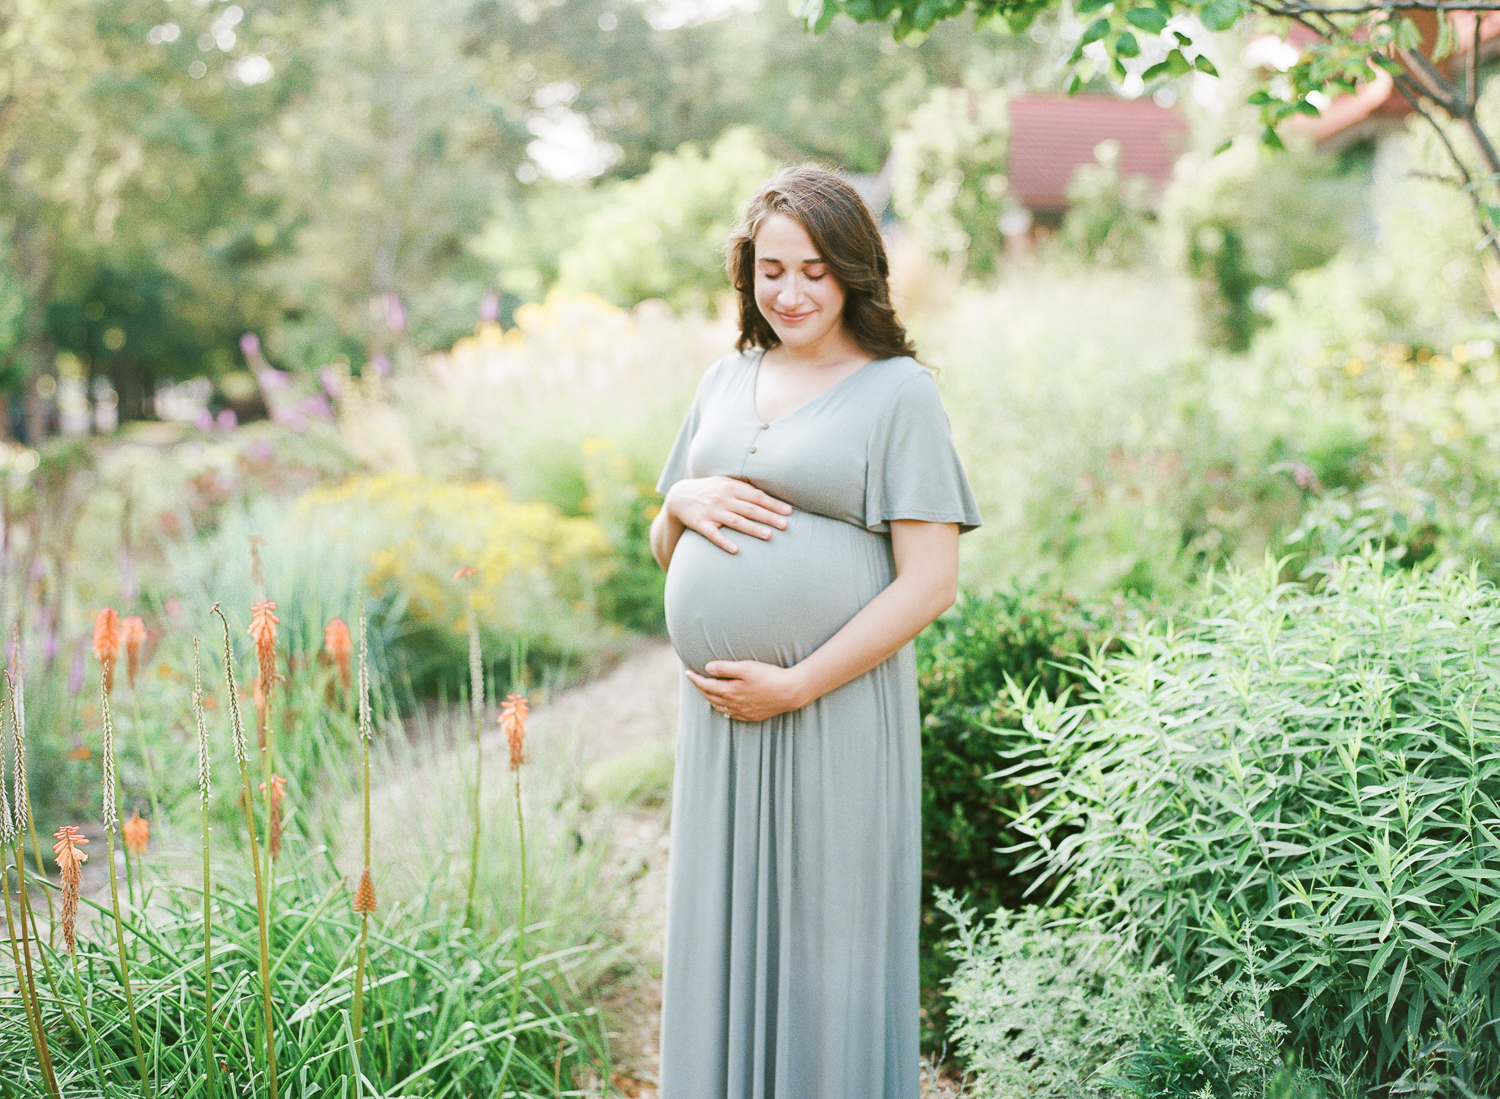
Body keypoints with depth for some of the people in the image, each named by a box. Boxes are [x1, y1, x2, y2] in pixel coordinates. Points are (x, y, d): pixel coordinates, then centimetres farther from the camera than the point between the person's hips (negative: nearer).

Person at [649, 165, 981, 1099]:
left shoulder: (899, 392, -5)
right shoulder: (727, 380, 13)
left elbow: (931, 582, -11)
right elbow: (666, 551, 20)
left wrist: (797, 685, -13)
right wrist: (683, 504, -3)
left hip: (836, 714, -5)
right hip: (720, 710, 6)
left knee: (829, 944, 4)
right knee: (721, 942, 13)